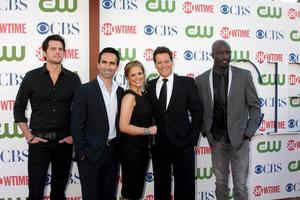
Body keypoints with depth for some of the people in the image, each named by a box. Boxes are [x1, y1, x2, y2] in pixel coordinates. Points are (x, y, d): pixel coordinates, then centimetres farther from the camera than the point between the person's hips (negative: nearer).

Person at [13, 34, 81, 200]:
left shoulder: (73, 79, 2)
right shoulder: (31, 77, -1)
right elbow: (19, 108, 2)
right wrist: (29, 136, -4)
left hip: (64, 141, 2)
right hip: (39, 140, -1)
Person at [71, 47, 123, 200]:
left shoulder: (120, 91, 7)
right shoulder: (84, 90, -9)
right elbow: (76, 125, -10)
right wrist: (81, 153, -13)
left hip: (112, 152, 5)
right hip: (91, 153, -5)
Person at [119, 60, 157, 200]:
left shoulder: (143, 95, 9)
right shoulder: (129, 96, -15)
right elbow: (124, 126, -23)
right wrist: (149, 131, -16)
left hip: (142, 147, 8)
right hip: (130, 147, -8)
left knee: (138, 187, 17)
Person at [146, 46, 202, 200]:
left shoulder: (187, 83, -1)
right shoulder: (149, 86, 6)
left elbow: (196, 113, -1)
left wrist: (192, 140, -6)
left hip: (183, 144, -2)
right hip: (158, 145, 2)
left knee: (185, 187, 10)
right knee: (161, 187, 14)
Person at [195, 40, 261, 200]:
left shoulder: (244, 75, -4)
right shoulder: (201, 80, -2)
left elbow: (254, 106, 0)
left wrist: (249, 133, -4)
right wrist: (206, 132, 0)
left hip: (239, 139, -1)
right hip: (216, 140, 1)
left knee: (240, 185, 4)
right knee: (220, 183, 12)